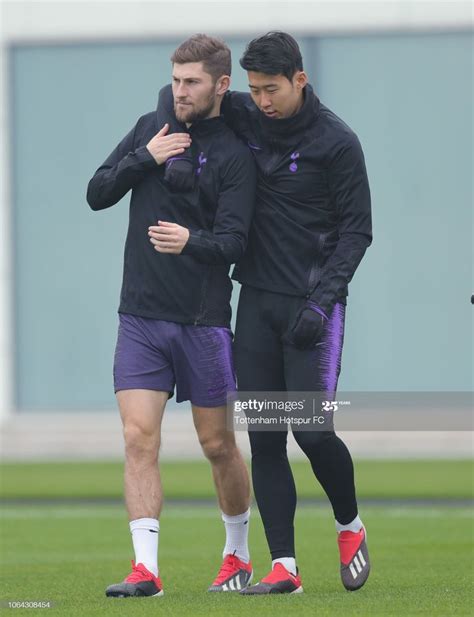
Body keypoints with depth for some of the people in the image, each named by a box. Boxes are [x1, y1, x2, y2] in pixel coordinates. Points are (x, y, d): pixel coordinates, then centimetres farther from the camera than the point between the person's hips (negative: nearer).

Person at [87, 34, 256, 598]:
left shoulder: (234, 154, -6)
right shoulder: (152, 128, 8)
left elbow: (234, 240, -14)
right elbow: (97, 194, 7)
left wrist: (191, 241, -34)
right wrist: (145, 158, -7)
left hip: (203, 319, -3)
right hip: (140, 317, 3)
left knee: (217, 444, 7)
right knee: (139, 438, -8)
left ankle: (237, 555, 26)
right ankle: (145, 568, -11)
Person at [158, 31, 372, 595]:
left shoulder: (337, 142, -7)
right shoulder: (246, 119, 5)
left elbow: (356, 230, -5)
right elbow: (176, 92, 16)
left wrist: (322, 299, -14)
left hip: (312, 307, -5)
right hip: (256, 304, 5)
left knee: (312, 431, -10)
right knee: (263, 439, 0)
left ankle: (349, 527, 17)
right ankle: (283, 566, 3)